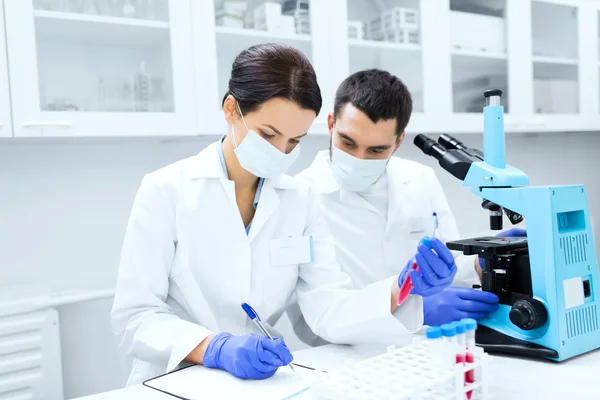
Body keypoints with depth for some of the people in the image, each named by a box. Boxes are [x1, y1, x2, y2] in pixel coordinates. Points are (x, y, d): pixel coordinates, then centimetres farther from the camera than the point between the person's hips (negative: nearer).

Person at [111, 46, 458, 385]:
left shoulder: (301, 200, 3)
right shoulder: (166, 190, -8)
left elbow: (329, 310, -4)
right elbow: (134, 316, -10)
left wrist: (402, 289, -21)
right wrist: (216, 348, -26)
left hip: (257, 380, 2)